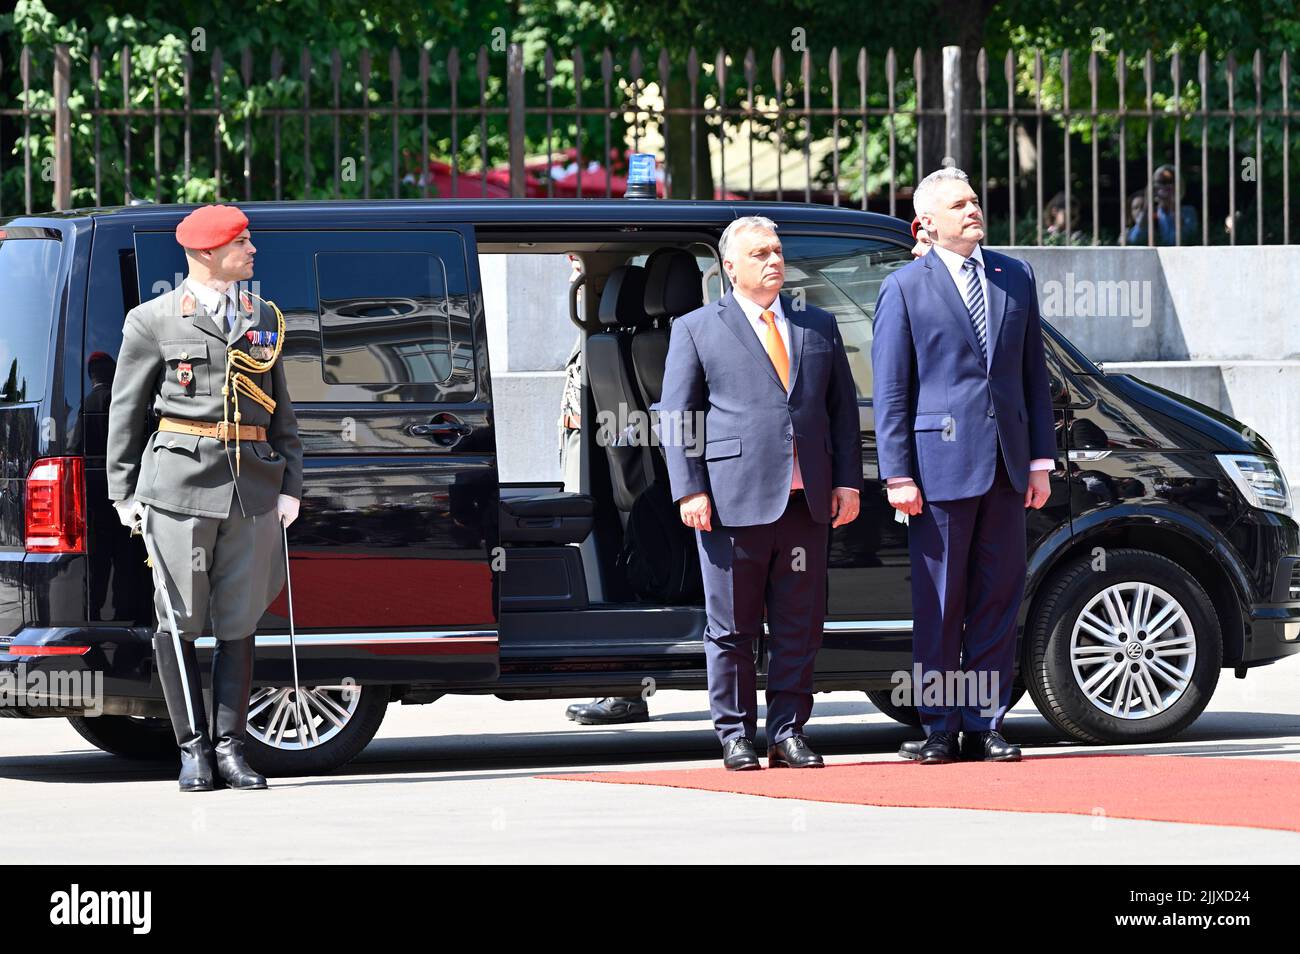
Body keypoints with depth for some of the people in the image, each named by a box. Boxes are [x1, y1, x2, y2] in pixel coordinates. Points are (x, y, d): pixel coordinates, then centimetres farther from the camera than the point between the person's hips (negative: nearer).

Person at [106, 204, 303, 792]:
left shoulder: (264, 319, 16)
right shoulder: (153, 320, 3)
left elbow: (280, 411, 18)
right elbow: (125, 411, 6)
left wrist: (290, 484, 10)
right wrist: (124, 494, 1)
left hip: (252, 488, 3)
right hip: (180, 480, -3)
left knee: (239, 623, 3)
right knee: (179, 622, -2)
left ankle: (230, 746, 7)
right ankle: (194, 750, 3)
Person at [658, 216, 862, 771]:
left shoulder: (819, 326, 16)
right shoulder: (696, 330, 6)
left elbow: (843, 407, 16)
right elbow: (676, 416, 3)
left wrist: (847, 481, 6)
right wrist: (690, 491, -7)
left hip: (808, 500, 3)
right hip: (733, 501, -3)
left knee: (800, 626, 4)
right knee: (732, 628, 1)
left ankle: (787, 734, 11)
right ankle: (735, 736, 8)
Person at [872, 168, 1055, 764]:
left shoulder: (1014, 278, 12)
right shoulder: (904, 289, 0)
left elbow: (1033, 374, 14)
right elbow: (889, 390, -2)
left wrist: (1041, 459, 8)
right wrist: (897, 474, -8)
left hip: (1006, 466, 4)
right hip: (941, 462, -4)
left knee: (998, 599, 5)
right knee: (939, 603, 1)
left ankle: (984, 726, 11)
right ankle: (939, 728, 7)